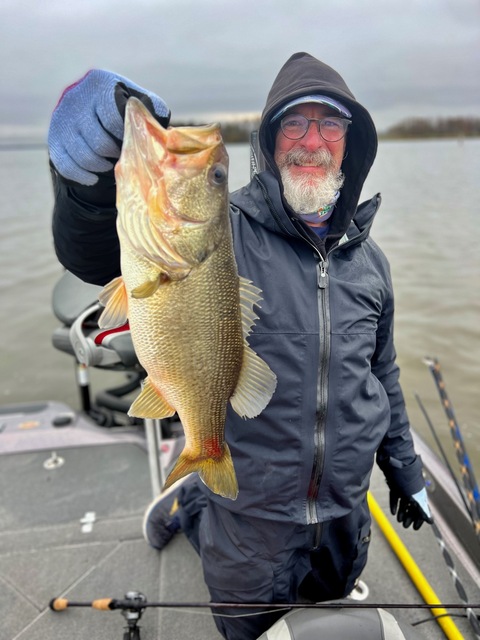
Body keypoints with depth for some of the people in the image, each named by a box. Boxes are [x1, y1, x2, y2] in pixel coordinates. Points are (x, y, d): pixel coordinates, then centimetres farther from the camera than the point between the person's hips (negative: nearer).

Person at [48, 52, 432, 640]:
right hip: (250, 499, -4)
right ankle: (192, 503, 41)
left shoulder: (369, 261, -1)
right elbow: (96, 255, -32)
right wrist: (91, 178, -54)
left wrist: (405, 471, 16)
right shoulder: (219, 228, -18)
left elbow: (383, 374, 9)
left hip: (344, 506, 5)